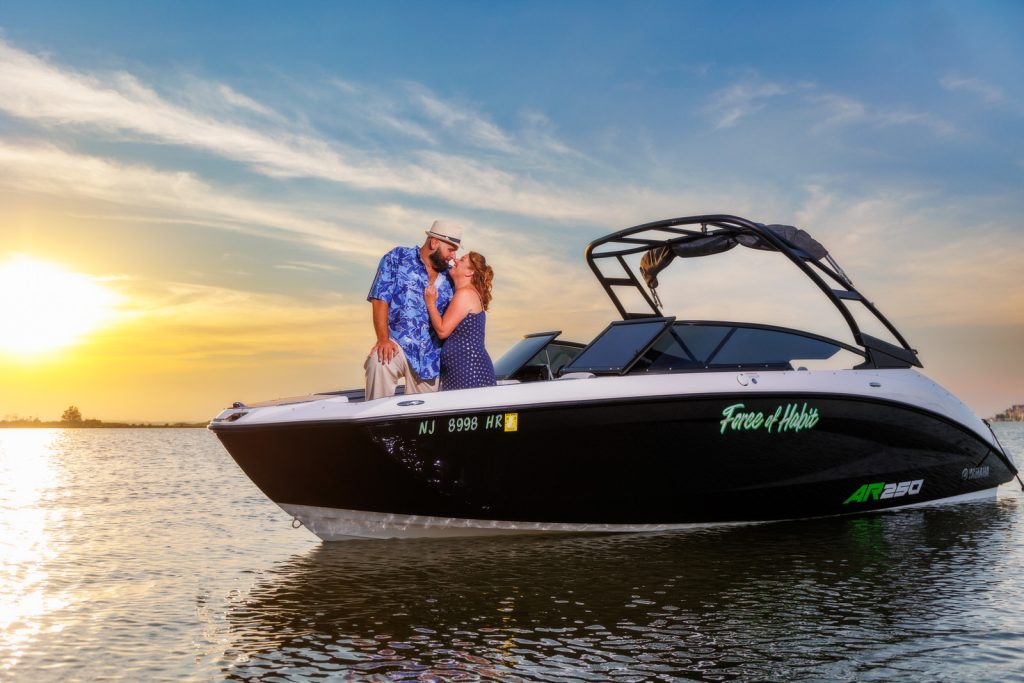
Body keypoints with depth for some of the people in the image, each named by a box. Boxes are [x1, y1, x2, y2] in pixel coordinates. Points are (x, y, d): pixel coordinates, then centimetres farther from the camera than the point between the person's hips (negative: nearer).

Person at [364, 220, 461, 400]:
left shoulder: (449, 277, 11)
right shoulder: (397, 258, 0)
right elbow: (380, 299, -8)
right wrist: (383, 339, -20)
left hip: (430, 356, 4)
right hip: (398, 344, -4)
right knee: (379, 361, -34)